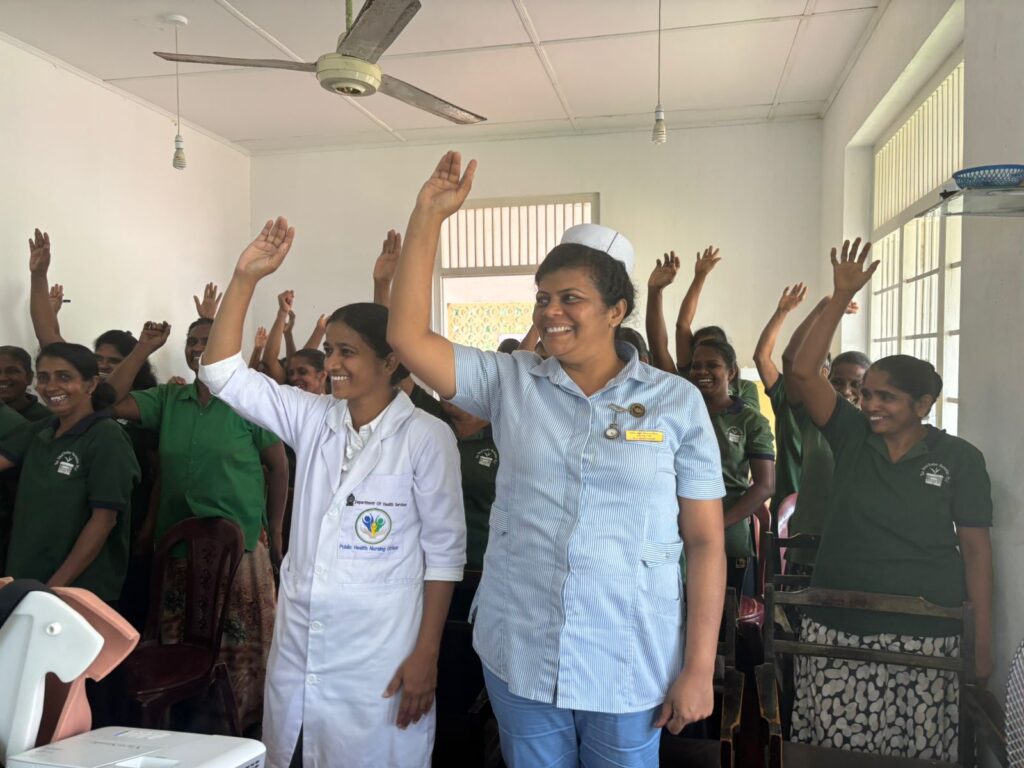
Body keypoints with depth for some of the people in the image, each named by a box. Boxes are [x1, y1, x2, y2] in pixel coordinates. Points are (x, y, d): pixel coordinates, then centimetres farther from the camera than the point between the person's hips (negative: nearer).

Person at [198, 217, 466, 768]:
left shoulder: (426, 437, -11)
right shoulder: (312, 419, 3)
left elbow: (445, 550, -8)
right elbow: (223, 374, -1)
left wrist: (426, 654, -10)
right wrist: (245, 278, -9)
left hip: (380, 652, -5)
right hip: (297, 642, 5)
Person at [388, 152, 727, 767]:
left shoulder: (677, 402, -5)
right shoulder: (511, 383, 1)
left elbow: (706, 540, -3)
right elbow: (409, 335, -7)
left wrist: (699, 669, -6)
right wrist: (428, 216, -9)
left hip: (631, 667, -2)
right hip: (518, 657, 2)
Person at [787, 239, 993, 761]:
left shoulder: (959, 458, -1)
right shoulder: (852, 437, 2)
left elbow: (975, 548, 1)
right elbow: (803, 372, -8)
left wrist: (982, 639, -1)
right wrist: (842, 296, -11)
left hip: (924, 634, -1)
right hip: (837, 626, 2)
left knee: (916, 751, 7)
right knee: (832, 749, 7)